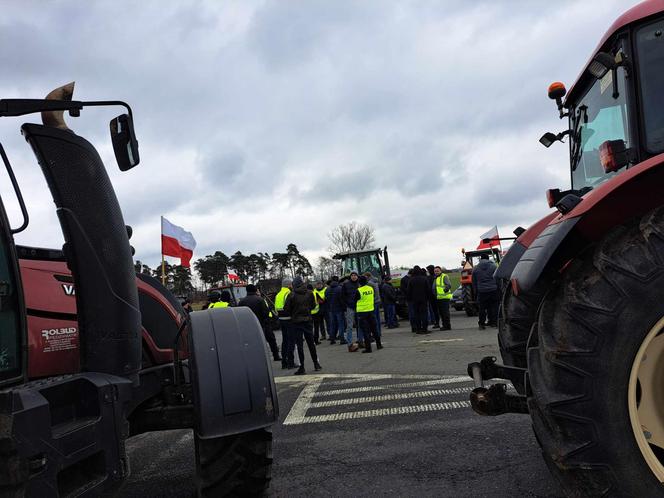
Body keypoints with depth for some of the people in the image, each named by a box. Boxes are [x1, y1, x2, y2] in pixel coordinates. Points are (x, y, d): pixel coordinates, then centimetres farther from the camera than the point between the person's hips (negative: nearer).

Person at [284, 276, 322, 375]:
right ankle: (316, 364, 24)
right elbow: (313, 305, 6)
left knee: (299, 345, 1)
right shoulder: (310, 293, -2)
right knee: (311, 343, 15)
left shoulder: (292, 295, -12)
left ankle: (302, 367, 2)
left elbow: (286, 308, -9)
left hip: (296, 322, -3)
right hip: (308, 320, 3)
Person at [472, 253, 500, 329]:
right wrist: (499, 289, 12)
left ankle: (481, 324, 9)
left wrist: (475, 292, 19)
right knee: (494, 307, 8)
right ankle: (493, 322, 10)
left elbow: (474, 282, 11)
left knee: (482, 308, 6)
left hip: (481, 291, 1)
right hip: (493, 290, -1)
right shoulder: (493, 266, 3)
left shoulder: (475, 269, 6)